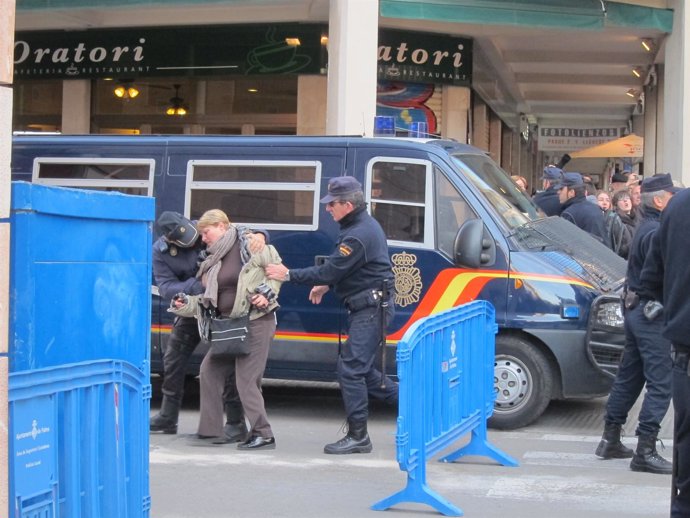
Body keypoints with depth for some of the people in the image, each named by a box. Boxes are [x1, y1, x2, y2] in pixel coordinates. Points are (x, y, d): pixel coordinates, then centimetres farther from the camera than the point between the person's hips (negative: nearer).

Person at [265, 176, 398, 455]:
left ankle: (358, 436, -6)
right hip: (366, 307, 11)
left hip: (371, 309, -11)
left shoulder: (358, 235, -22)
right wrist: (327, 284, 17)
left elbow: (329, 271, -22)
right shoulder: (364, 224, 12)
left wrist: (288, 274, -15)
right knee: (359, 366, 17)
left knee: (350, 368, -10)